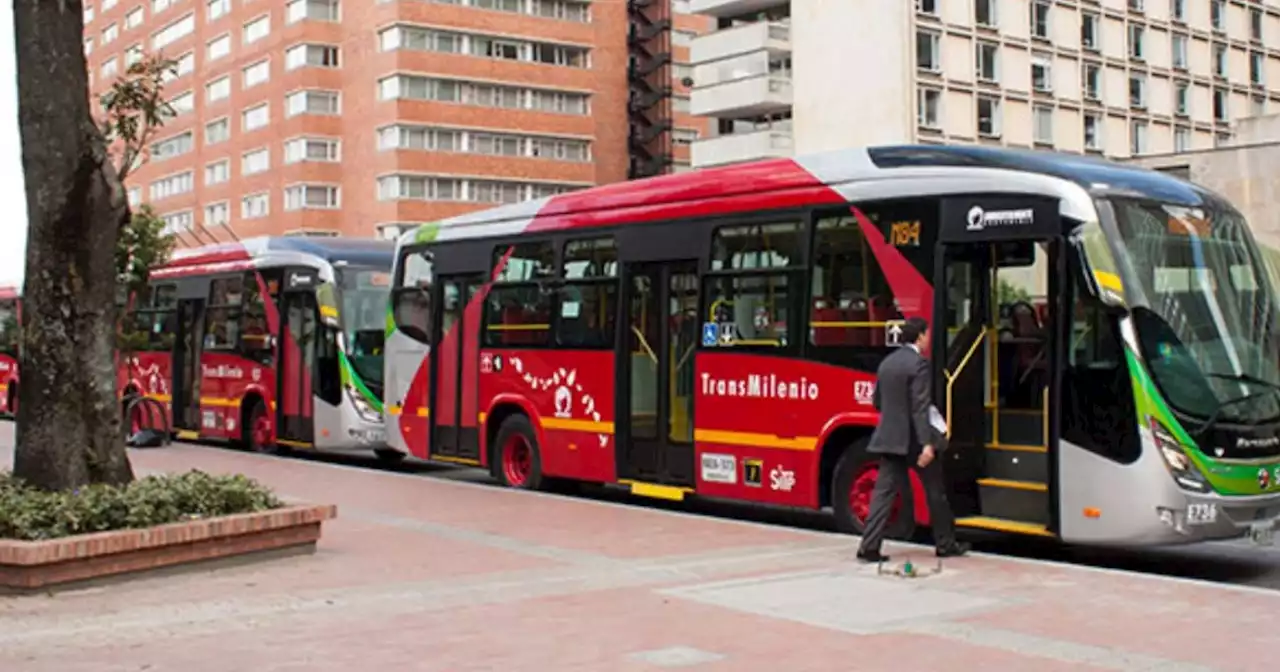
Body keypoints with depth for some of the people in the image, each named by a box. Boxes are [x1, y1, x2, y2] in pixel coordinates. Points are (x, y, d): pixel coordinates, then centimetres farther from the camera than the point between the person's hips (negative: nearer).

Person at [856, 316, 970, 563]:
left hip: (890, 438, 6)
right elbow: (920, 408, -21)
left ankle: (869, 547, -7)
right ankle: (946, 544, 21)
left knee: (884, 492, 2)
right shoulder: (919, 364, -14)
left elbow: (877, 401, 17)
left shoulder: (887, 362, 9)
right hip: (915, 439, -6)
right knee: (936, 492, 10)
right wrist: (927, 444, -24)